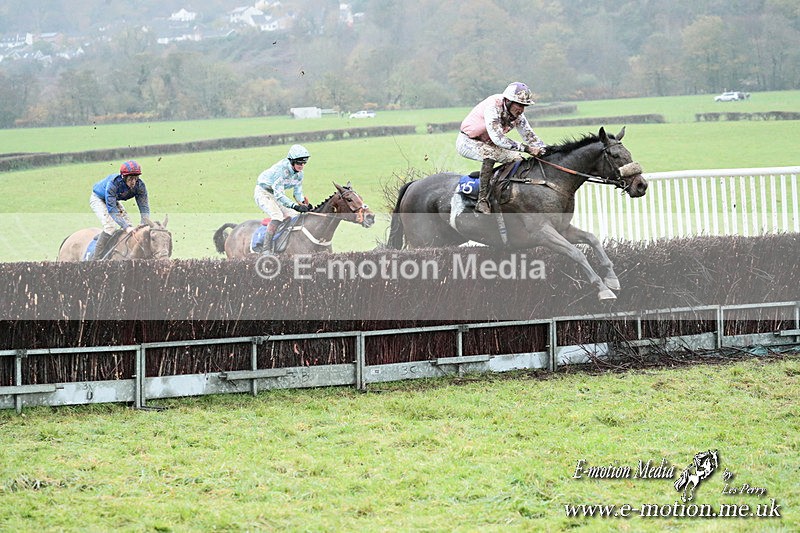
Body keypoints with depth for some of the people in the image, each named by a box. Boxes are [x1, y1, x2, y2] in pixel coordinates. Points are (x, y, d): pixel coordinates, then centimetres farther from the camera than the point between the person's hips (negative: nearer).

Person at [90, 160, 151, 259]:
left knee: (128, 224, -3)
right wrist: (126, 227, -51)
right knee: (110, 226, -24)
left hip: (113, 200, 6)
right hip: (98, 198, -6)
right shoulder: (113, 184, -41)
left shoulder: (139, 185, -26)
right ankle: (96, 259, -23)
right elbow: (112, 210, -43)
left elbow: (144, 207, -25)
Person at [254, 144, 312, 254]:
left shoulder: (299, 173, -5)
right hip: (263, 193, -9)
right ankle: (267, 249, -38)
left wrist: (304, 203, -17)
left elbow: (298, 192, 5)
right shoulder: (281, 169, -31)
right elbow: (279, 194, -33)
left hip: (277, 195, 9)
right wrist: (295, 206, -43)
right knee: (277, 216, -30)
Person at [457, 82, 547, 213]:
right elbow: (497, 138, -40)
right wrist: (525, 148, -41)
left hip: (486, 143, 8)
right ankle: (482, 200, -35)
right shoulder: (493, 107, -32)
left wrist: (544, 152, -14)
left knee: (516, 158, -2)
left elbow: (529, 135, 1)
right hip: (467, 142, -8)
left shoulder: (517, 114, -8)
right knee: (490, 154, -35)